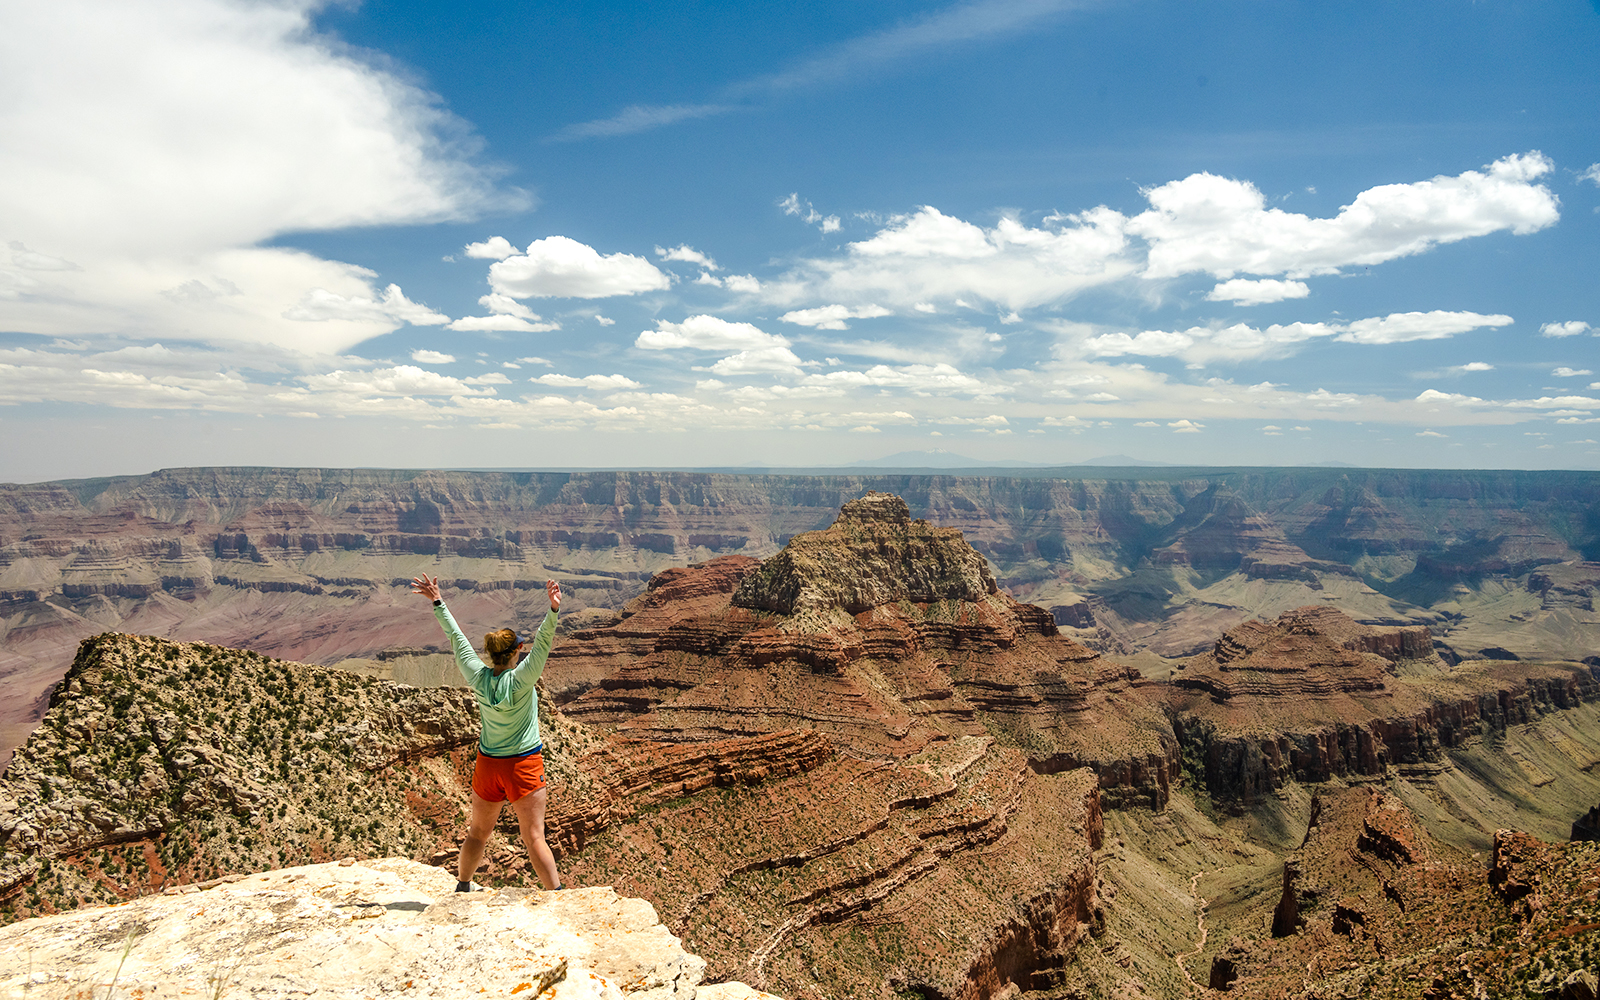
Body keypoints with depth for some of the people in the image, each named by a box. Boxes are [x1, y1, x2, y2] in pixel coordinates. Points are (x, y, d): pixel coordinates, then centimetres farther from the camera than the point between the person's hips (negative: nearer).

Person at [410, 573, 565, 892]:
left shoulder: (478, 677, -6)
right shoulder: (521, 679, -18)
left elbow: (457, 637, 2)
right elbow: (542, 643, -29)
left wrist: (438, 602, 10)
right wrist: (554, 609, -42)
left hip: (487, 764, 5)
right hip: (524, 765, -5)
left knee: (478, 833, 22)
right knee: (534, 838, -4)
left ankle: (463, 886, 39)